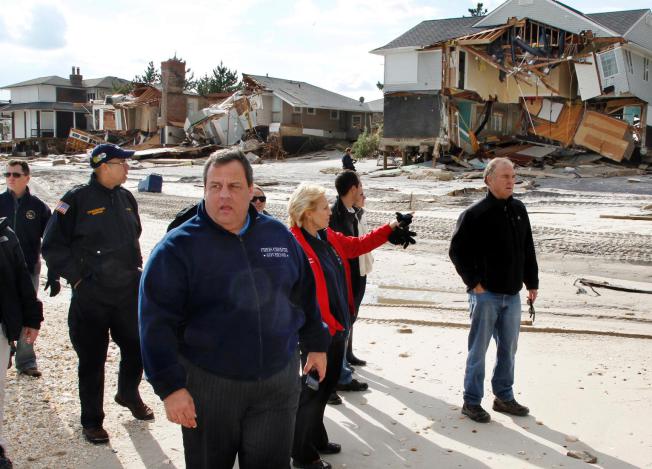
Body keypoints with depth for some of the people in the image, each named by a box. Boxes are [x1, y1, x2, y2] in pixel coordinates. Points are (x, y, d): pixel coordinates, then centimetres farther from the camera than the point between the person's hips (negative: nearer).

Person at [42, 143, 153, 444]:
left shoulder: (126, 198, 7)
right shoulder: (77, 200, -12)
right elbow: (52, 246, -9)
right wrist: (77, 276, -11)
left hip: (129, 292, 6)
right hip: (90, 296, -5)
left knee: (136, 349, 15)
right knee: (92, 360, 5)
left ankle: (128, 394, 43)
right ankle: (91, 422, 21)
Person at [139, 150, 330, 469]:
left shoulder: (279, 236, 3)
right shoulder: (177, 247, -10)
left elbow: (304, 296, 15)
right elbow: (157, 322, -12)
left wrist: (316, 344, 17)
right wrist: (170, 386, -16)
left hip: (279, 380, 3)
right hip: (208, 384, -2)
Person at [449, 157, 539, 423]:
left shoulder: (518, 210, 7)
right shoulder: (475, 215, -12)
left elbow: (528, 250, 14)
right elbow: (457, 251, -10)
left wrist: (532, 282, 12)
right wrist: (474, 282, -12)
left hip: (512, 294, 6)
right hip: (485, 294, -6)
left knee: (508, 348, 15)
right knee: (478, 349, 3)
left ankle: (504, 397, 30)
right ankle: (471, 401, 15)